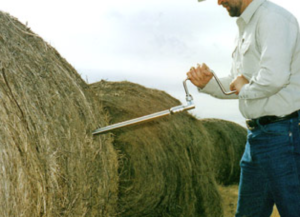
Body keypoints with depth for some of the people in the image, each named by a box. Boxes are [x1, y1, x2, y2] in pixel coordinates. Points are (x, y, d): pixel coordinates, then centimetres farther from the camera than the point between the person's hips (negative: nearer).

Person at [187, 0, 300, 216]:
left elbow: (274, 77, -28)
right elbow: (235, 86, 22)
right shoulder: (246, 28, 18)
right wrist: (207, 83, 4)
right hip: (257, 137, 10)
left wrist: (245, 89, -10)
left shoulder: (272, 17, -13)